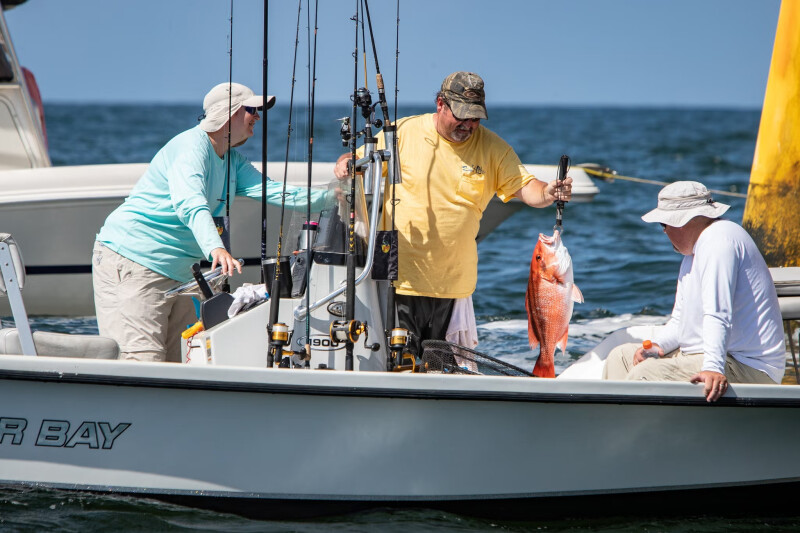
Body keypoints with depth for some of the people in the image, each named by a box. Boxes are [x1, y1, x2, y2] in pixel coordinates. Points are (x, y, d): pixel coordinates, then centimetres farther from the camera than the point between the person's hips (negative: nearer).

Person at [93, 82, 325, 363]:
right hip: (134, 262, -10)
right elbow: (189, 203, -33)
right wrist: (216, 248, -50)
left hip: (178, 273, 10)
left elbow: (271, 190, 2)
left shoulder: (234, 162, 15)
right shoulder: (191, 145, -16)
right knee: (143, 360, -20)